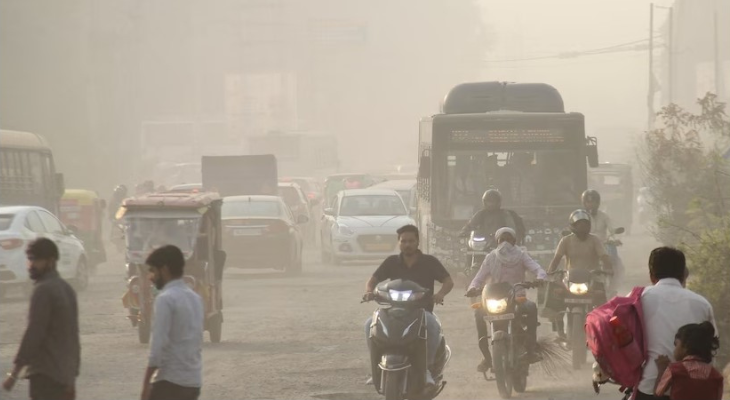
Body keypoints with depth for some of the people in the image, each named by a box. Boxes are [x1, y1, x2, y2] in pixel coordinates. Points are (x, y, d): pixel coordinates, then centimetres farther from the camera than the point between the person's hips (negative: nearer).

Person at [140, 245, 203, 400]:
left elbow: (158, 345, -18)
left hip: (171, 381, -9)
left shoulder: (165, 299, -13)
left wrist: (146, 383, -14)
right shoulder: (195, 297, 14)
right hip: (194, 381, 9)